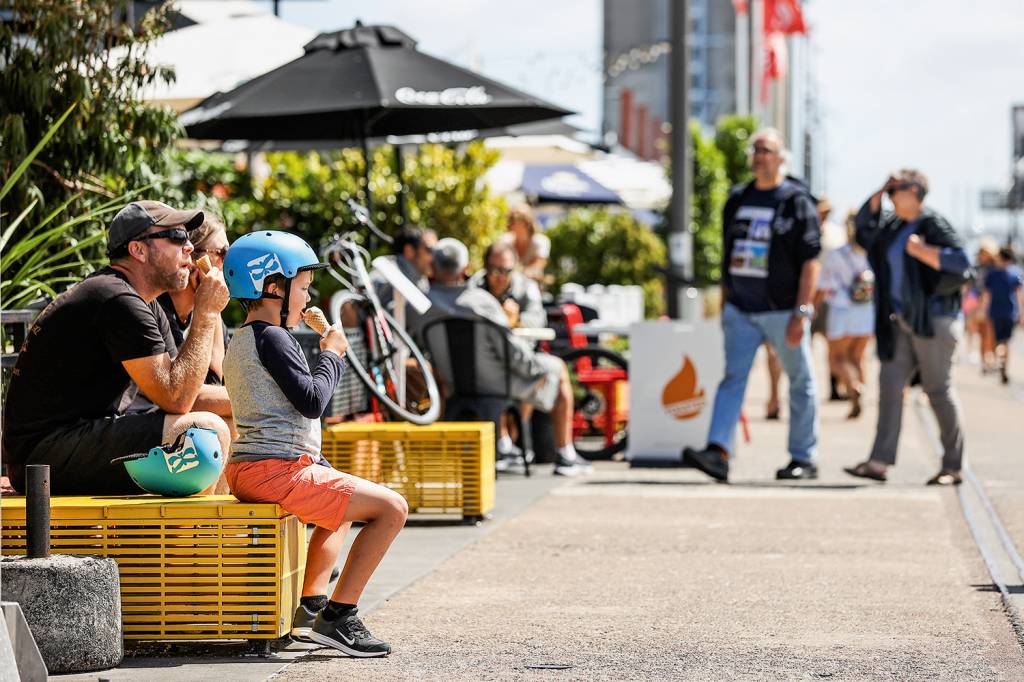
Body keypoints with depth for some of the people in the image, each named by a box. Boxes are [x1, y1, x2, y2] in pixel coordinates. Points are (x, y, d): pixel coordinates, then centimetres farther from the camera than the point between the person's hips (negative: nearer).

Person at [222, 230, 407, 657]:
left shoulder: (240, 341, 21)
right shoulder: (272, 338, -11)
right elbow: (312, 401, -17)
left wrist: (316, 463, 23)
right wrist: (331, 355, -1)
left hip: (247, 470, 11)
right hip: (276, 471, -11)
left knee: (343, 507, 35)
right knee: (392, 507, -12)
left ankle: (310, 607, 25)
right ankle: (338, 617, -12)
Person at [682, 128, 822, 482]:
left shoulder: (797, 201, -5)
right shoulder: (738, 199, 12)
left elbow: (810, 262, -9)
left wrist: (801, 313, -16)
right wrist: (724, 305, 15)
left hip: (783, 311, -4)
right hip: (741, 310, 4)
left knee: (800, 383, 6)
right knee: (732, 378, -8)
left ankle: (804, 459, 14)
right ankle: (718, 452, -19)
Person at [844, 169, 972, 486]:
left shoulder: (934, 225, -10)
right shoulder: (894, 225, 13)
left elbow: (960, 264, -18)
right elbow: (864, 226, 24)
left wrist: (921, 251, -23)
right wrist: (880, 192, 12)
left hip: (932, 319, -8)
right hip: (901, 322, 8)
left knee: (939, 390, -2)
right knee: (890, 385, -1)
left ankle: (953, 467, 6)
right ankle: (879, 462, -5)